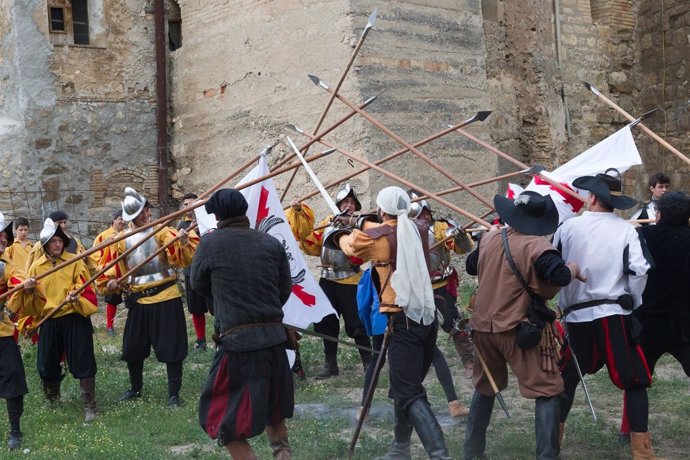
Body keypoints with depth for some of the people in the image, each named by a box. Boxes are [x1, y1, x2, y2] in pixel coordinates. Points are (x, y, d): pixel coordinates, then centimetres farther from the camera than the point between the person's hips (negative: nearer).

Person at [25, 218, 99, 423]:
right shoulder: (36, 266, 7)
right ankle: (52, 401, 34)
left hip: (75, 319, -3)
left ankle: (90, 406, 2)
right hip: (48, 321, 4)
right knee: (47, 363, 11)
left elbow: (86, 289, -6)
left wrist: (76, 297, -25)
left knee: (83, 362, -5)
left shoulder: (75, 261, -2)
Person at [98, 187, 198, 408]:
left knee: (172, 348, 0)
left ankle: (174, 394, 12)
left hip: (166, 298, -4)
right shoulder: (121, 240, 6)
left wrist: (184, 242, -38)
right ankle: (135, 388, 36)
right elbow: (111, 269, 11)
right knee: (132, 348, 14)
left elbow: (182, 258, -18)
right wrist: (110, 282, -9)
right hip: (138, 301, 4)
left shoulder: (161, 231, -6)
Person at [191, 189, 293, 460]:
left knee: (224, 421, 6)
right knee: (272, 407, 28)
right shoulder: (271, 243, 3)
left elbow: (197, 282, 10)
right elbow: (285, 288, 8)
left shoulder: (210, 243, -6)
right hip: (275, 337, 5)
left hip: (237, 341, -5)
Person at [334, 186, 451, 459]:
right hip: (428, 317, 6)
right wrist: (365, 225, 30)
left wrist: (344, 233, 30)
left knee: (410, 395, -8)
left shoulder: (377, 237, -7)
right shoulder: (419, 229, 7)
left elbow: (346, 243, 8)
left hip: (403, 321, -6)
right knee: (406, 387, 19)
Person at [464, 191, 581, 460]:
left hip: (483, 325, 7)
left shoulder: (488, 239, 6)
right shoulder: (536, 246, -15)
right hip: (518, 328, -7)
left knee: (485, 386, 23)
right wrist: (574, 269, -7)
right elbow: (560, 276, -27)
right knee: (548, 390, 1)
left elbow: (471, 266, 23)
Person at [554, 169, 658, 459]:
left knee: (567, 376, 19)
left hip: (577, 316, 3)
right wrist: (632, 303, 7)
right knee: (635, 381, 4)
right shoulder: (625, 229, -1)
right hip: (614, 315, -2)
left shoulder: (568, 227, 3)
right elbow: (639, 272, -9)